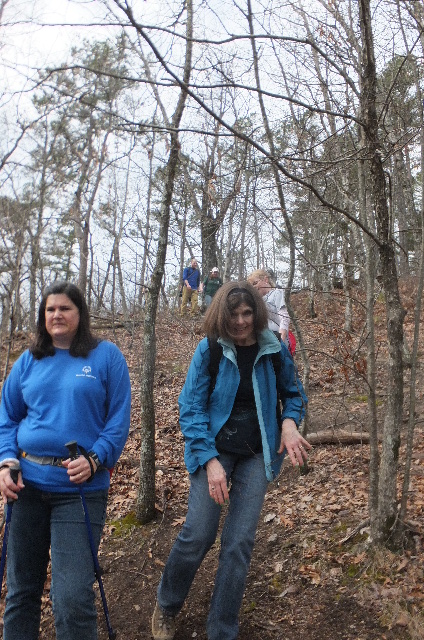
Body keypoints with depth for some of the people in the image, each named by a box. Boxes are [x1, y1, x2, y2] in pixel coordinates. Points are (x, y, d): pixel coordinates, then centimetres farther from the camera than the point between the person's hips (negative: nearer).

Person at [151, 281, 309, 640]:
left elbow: (293, 392, 12)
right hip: (215, 449, -2)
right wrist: (210, 460, -18)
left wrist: (290, 421, -10)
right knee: (198, 535, -4)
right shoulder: (209, 350, -9)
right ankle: (166, 606, 26)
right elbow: (191, 407, -10)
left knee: (239, 542, 0)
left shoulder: (274, 350, -3)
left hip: (256, 455, 2)